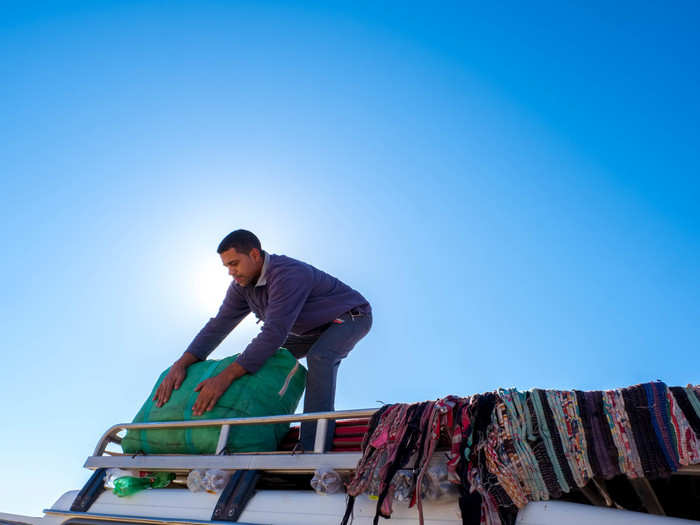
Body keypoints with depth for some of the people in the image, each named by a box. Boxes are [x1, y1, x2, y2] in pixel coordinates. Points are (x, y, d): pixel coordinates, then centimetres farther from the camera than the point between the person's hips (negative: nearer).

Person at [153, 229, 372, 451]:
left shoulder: (288, 275, -37)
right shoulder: (242, 284, -8)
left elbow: (274, 333, -44)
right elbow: (219, 325, -10)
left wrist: (225, 377, -47)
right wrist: (180, 365, -23)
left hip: (351, 316, -8)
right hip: (312, 327, 9)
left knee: (319, 358, -36)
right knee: (263, 358, 1)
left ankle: (313, 447, -31)